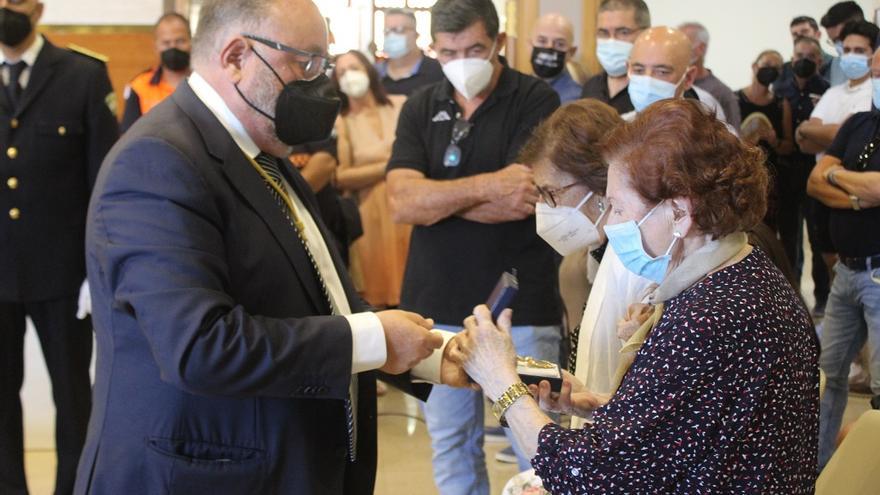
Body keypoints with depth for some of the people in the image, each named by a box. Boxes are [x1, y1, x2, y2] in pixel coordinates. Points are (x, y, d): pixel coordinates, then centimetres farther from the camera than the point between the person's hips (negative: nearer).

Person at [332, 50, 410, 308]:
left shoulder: (401, 105, 5)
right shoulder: (339, 122, -4)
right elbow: (341, 176, -10)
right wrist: (389, 166, -7)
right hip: (370, 216, -2)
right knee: (379, 290, 1)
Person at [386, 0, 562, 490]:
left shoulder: (537, 100, -5)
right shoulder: (420, 109, 6)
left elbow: (522, 200, -17)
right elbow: (403, 204, -7)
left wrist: (435, 196, -7)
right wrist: (486, 185, -18)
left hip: (520, 304, -4)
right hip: (438, 304, 4)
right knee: (450, 446, 13)